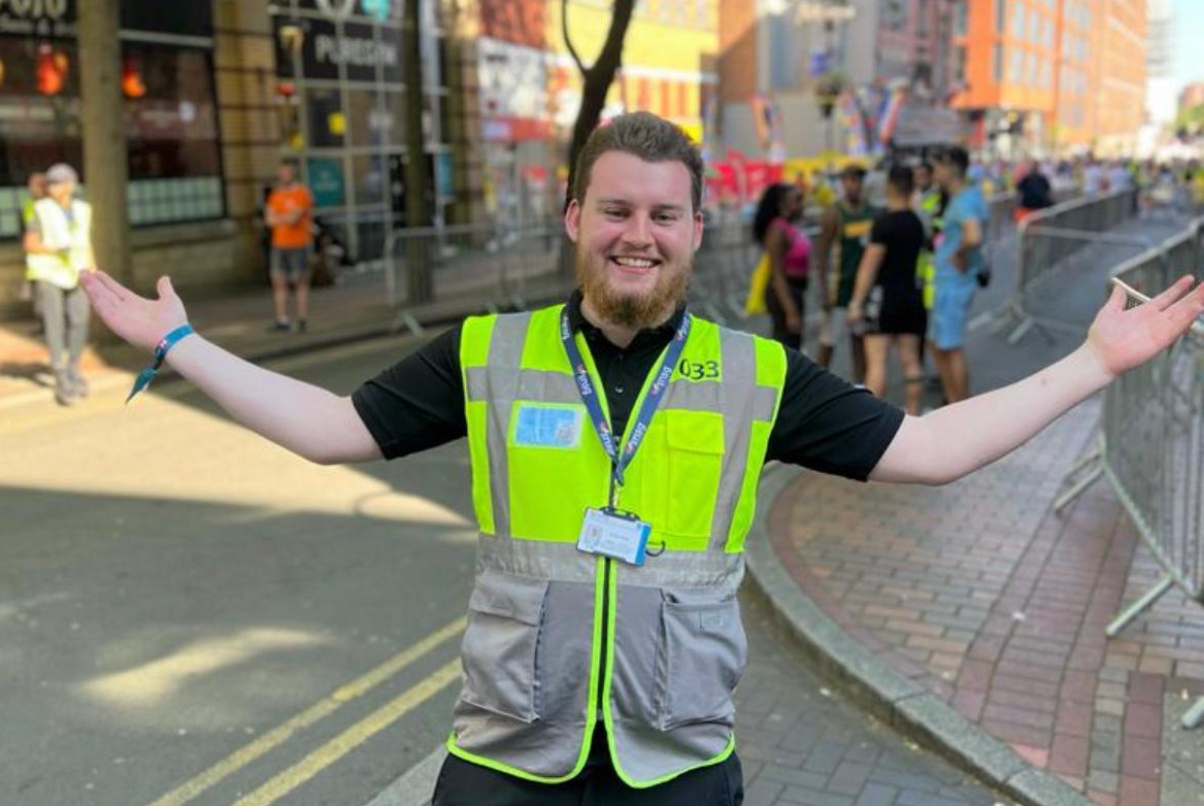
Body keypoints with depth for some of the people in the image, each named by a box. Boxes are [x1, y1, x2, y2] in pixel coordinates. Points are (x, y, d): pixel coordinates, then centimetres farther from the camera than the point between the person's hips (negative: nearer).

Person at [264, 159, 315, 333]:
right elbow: (269, 219, 6)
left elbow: (293, 218, -16)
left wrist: (277, 218, -1)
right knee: (279, 282, 2)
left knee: (300, 282, -2)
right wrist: (287, 218, -7)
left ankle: (302, 321, 1)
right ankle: (282, 320, 6)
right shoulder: (276, 194, 13)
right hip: (279, 244, 6)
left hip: (298, 244, -6)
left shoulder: (302, 193, -6)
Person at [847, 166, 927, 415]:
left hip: (884, 295, -7)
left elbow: (870, 265, -16)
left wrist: (857, 302, -14)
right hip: (911, 294, 7)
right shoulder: (917, 223, 9)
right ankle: (913, 415, 14)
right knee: (910, 360, 9)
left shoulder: (884, 222, -13)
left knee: (876, 361, -7)